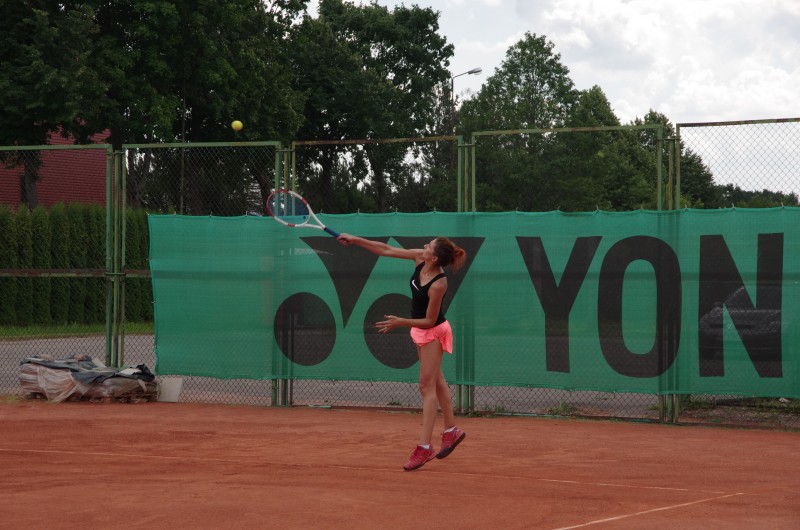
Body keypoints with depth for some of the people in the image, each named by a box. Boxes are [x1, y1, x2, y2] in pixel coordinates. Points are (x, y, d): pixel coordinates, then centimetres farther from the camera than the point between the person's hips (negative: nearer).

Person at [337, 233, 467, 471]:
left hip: (433, 332, -9)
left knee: (427, 385, -8)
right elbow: (387, 250, -3)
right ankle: (451, 431, 32)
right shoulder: (419, 258, -12)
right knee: (436, 381, 19)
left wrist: (401, 322, -30)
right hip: (421, 330, 9)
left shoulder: (438, 284, -33)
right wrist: (356, 240, -3)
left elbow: (429, 321, -25)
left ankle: (424, 447, -7)